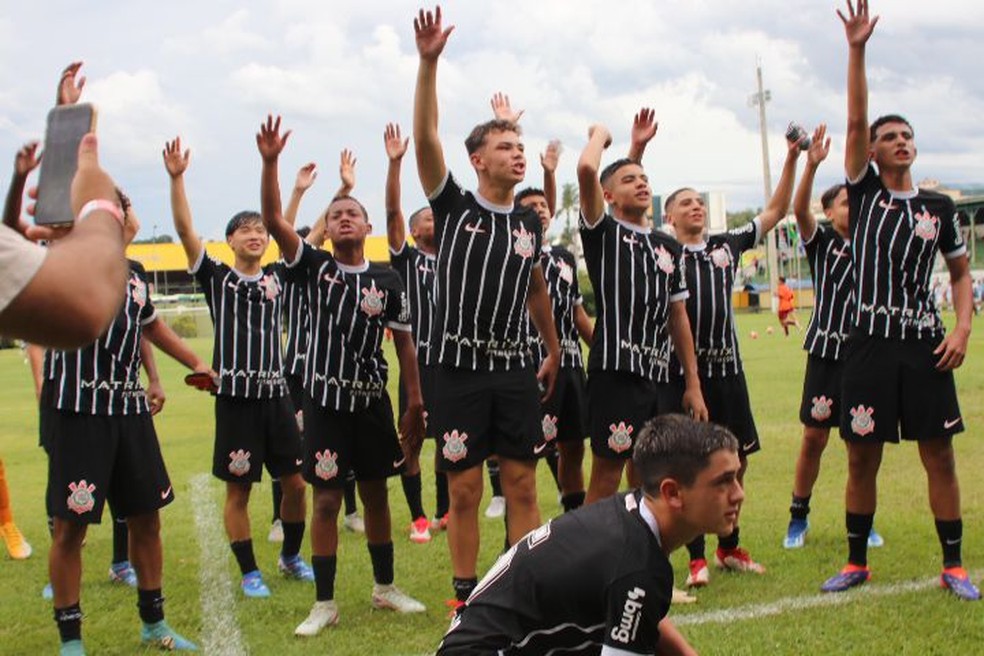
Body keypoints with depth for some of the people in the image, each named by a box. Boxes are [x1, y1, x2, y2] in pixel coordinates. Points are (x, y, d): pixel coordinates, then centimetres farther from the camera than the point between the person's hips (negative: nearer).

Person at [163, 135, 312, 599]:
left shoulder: (278, 277, 10)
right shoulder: (217, 278, 1)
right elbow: (185, 230, -8)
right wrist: (176, 178, -18)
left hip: (276, 393, 3)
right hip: (235, 396, -3)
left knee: (295, 482, 6)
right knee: (238, 489, 4)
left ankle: (291, 556, 27)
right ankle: (249, 572, 16)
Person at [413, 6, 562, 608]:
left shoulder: (530, 222, 8)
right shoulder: (454, 206, -3)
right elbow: (427, 138, -16)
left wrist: (553, 350, 26)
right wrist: (429, 61, -25)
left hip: (516, 369, 4)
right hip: (461, 370, -3)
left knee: (523, 484, 5)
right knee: (465, 489, 2)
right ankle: (466, 595, 15)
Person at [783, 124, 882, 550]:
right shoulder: (822, 242, 0)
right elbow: (799, 209, -15)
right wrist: (811, 164, -30)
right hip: (827, 351, -3)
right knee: (814, 438, 0)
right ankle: (798, 519, 14)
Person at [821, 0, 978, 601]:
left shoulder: (938, 207, 7)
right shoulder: (864, 192, 4)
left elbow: (961, 272, 14)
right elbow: (856, 122, -7)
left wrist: (962, 329, -1)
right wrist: (857, 50, -15)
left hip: (925, 343, 1)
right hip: (871, 342, -1)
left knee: (939, 455, 3)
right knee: (862, 458, 5)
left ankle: (954, 566, 14)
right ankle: (857, 563, 17)